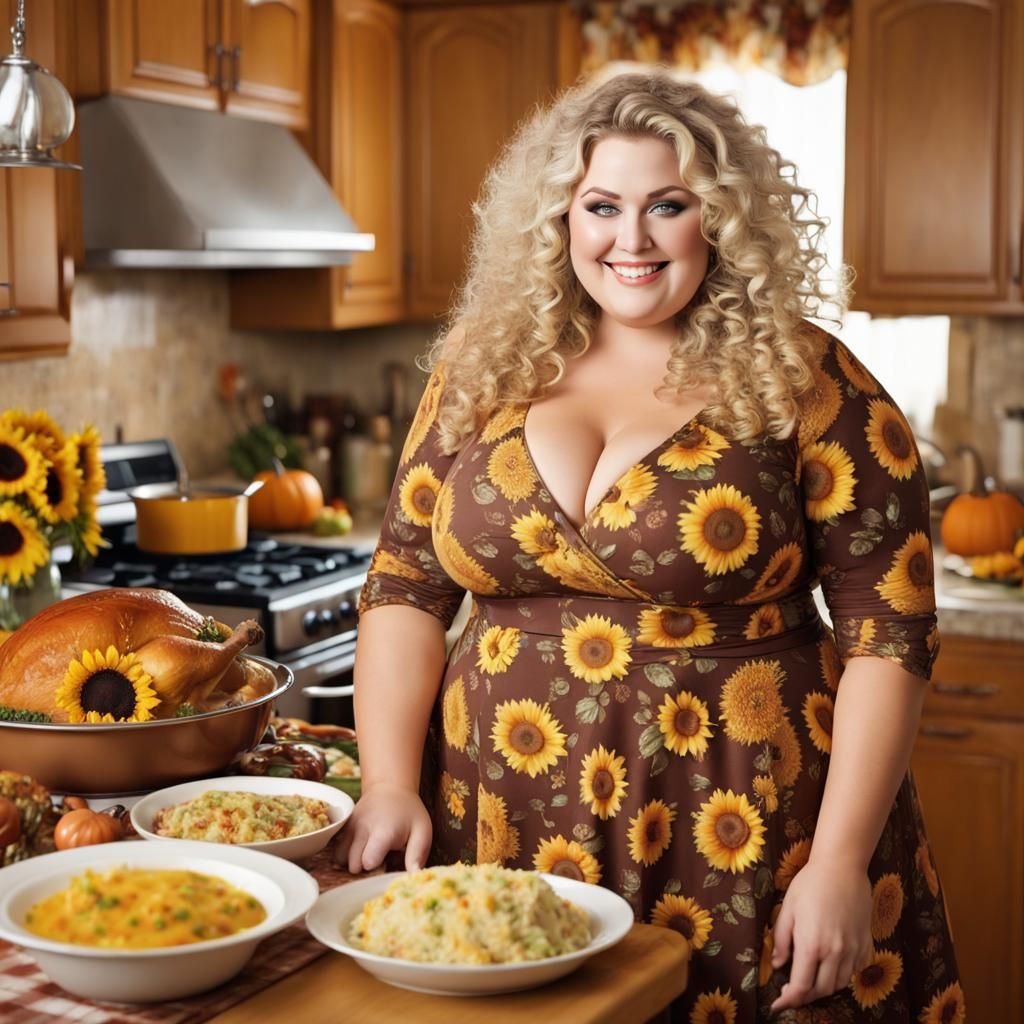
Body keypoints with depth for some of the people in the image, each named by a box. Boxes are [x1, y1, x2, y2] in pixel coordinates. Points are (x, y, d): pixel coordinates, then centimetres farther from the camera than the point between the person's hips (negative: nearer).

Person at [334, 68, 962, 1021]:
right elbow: (405, 584, 5)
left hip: (736, 846, -2)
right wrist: (390, 783, -5)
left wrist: (841, 862, -12)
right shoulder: (486, 370, 4)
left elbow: (886, 632, -7)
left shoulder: (804, 381, -5)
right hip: (500, 836, 3)